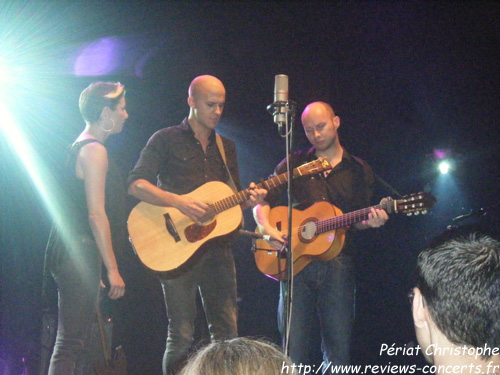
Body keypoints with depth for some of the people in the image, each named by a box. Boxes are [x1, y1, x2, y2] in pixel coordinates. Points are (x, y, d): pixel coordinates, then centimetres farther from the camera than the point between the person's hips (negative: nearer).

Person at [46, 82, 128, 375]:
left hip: (71, 253, 10)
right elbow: (96, 214, -18)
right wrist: (113, 269, -17)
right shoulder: (95, 150, -11)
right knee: (70, 344, -12)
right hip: (80, 254, -10)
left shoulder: (79, 148, 19)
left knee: (77, 342, 12)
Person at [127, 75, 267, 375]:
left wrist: (248, 200, -3)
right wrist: (178, 201, -22)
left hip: (217, 246, 5)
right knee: (182, 335, -7)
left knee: (227, 331, 2)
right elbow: (136, 184, -9)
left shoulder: (227, 147, 19)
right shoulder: (166, 140, 2)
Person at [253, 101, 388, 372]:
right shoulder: (294, 165, 11)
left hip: (337, 265, 0)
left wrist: (370, 222, -10)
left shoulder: (358, 171, 12)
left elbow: (357, 221, 13)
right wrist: (266, 227, -9)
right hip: (296, 262, 0)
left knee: (338, 347, 1)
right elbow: (262, 202, 10)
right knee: (293, 348, -2)